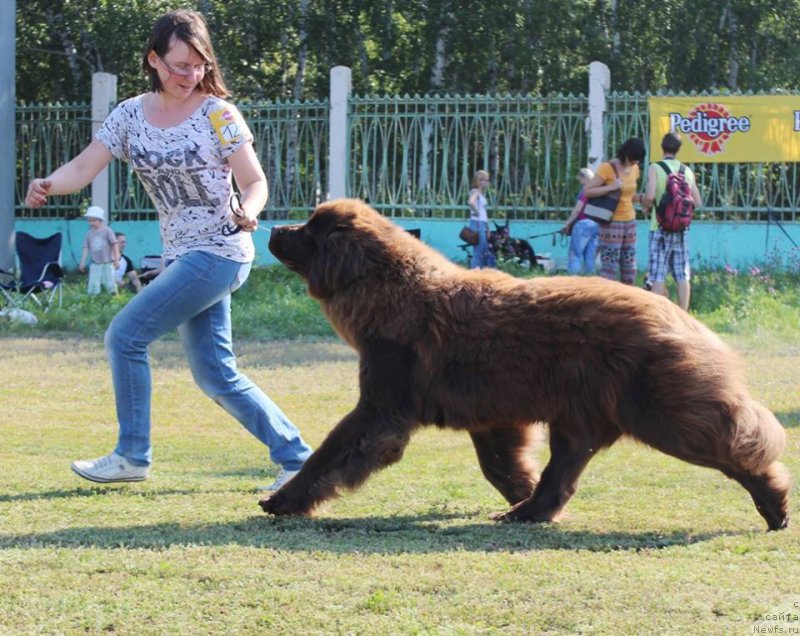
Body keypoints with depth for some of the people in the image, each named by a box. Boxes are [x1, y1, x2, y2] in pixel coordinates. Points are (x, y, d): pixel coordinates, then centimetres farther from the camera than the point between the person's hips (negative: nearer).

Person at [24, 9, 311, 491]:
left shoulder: (217, 115, -9)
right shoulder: (131, 115, 4)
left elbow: (255, 182, -6)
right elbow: (84, 168, -4)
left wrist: (246, 212, -29)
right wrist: (47, 185, -25)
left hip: (219, 254, -6)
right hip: (181, 256, 7)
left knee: (126, 335, -10)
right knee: (217, 377, 7)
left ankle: (132, 456, 1)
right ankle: (295, 457, 13)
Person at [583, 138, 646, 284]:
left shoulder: (634, 169, 9)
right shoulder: (607, 168, -10)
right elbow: (587, 190, -13)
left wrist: (641, 198, 0)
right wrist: (611, 187, -23)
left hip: (630, 222, 7)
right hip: (612, 223, -7)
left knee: (630, 271, 7)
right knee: (610, 268, -9)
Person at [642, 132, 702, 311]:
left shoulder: (655, 168, -7)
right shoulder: (687, 171, 6)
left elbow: (650, 195, -19)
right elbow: (697, 202, 8)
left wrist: (645, 207, 1)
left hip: (660, 228, -4)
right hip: (681, 229, 4)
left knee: (657, 276, -3)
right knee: (682, 276, 8)